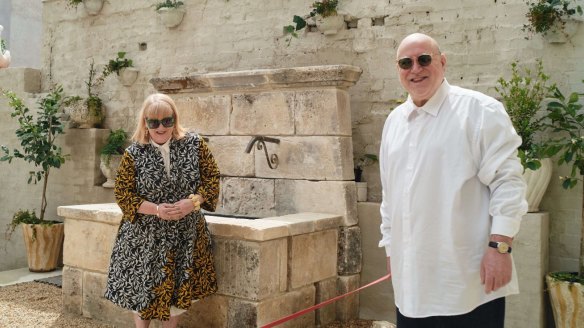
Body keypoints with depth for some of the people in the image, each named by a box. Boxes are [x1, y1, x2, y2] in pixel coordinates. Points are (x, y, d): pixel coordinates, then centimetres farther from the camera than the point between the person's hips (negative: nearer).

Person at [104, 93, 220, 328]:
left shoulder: (194, 144, -6)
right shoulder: (133, 154, -10)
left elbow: (212, 177, -2)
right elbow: (122, 194, -9)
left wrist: (193, 201, -19)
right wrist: (157, 210, -22)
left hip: (186, 234, 2)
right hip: (146, 235, -1)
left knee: (177, 291, 10)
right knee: (143, 289, 7)